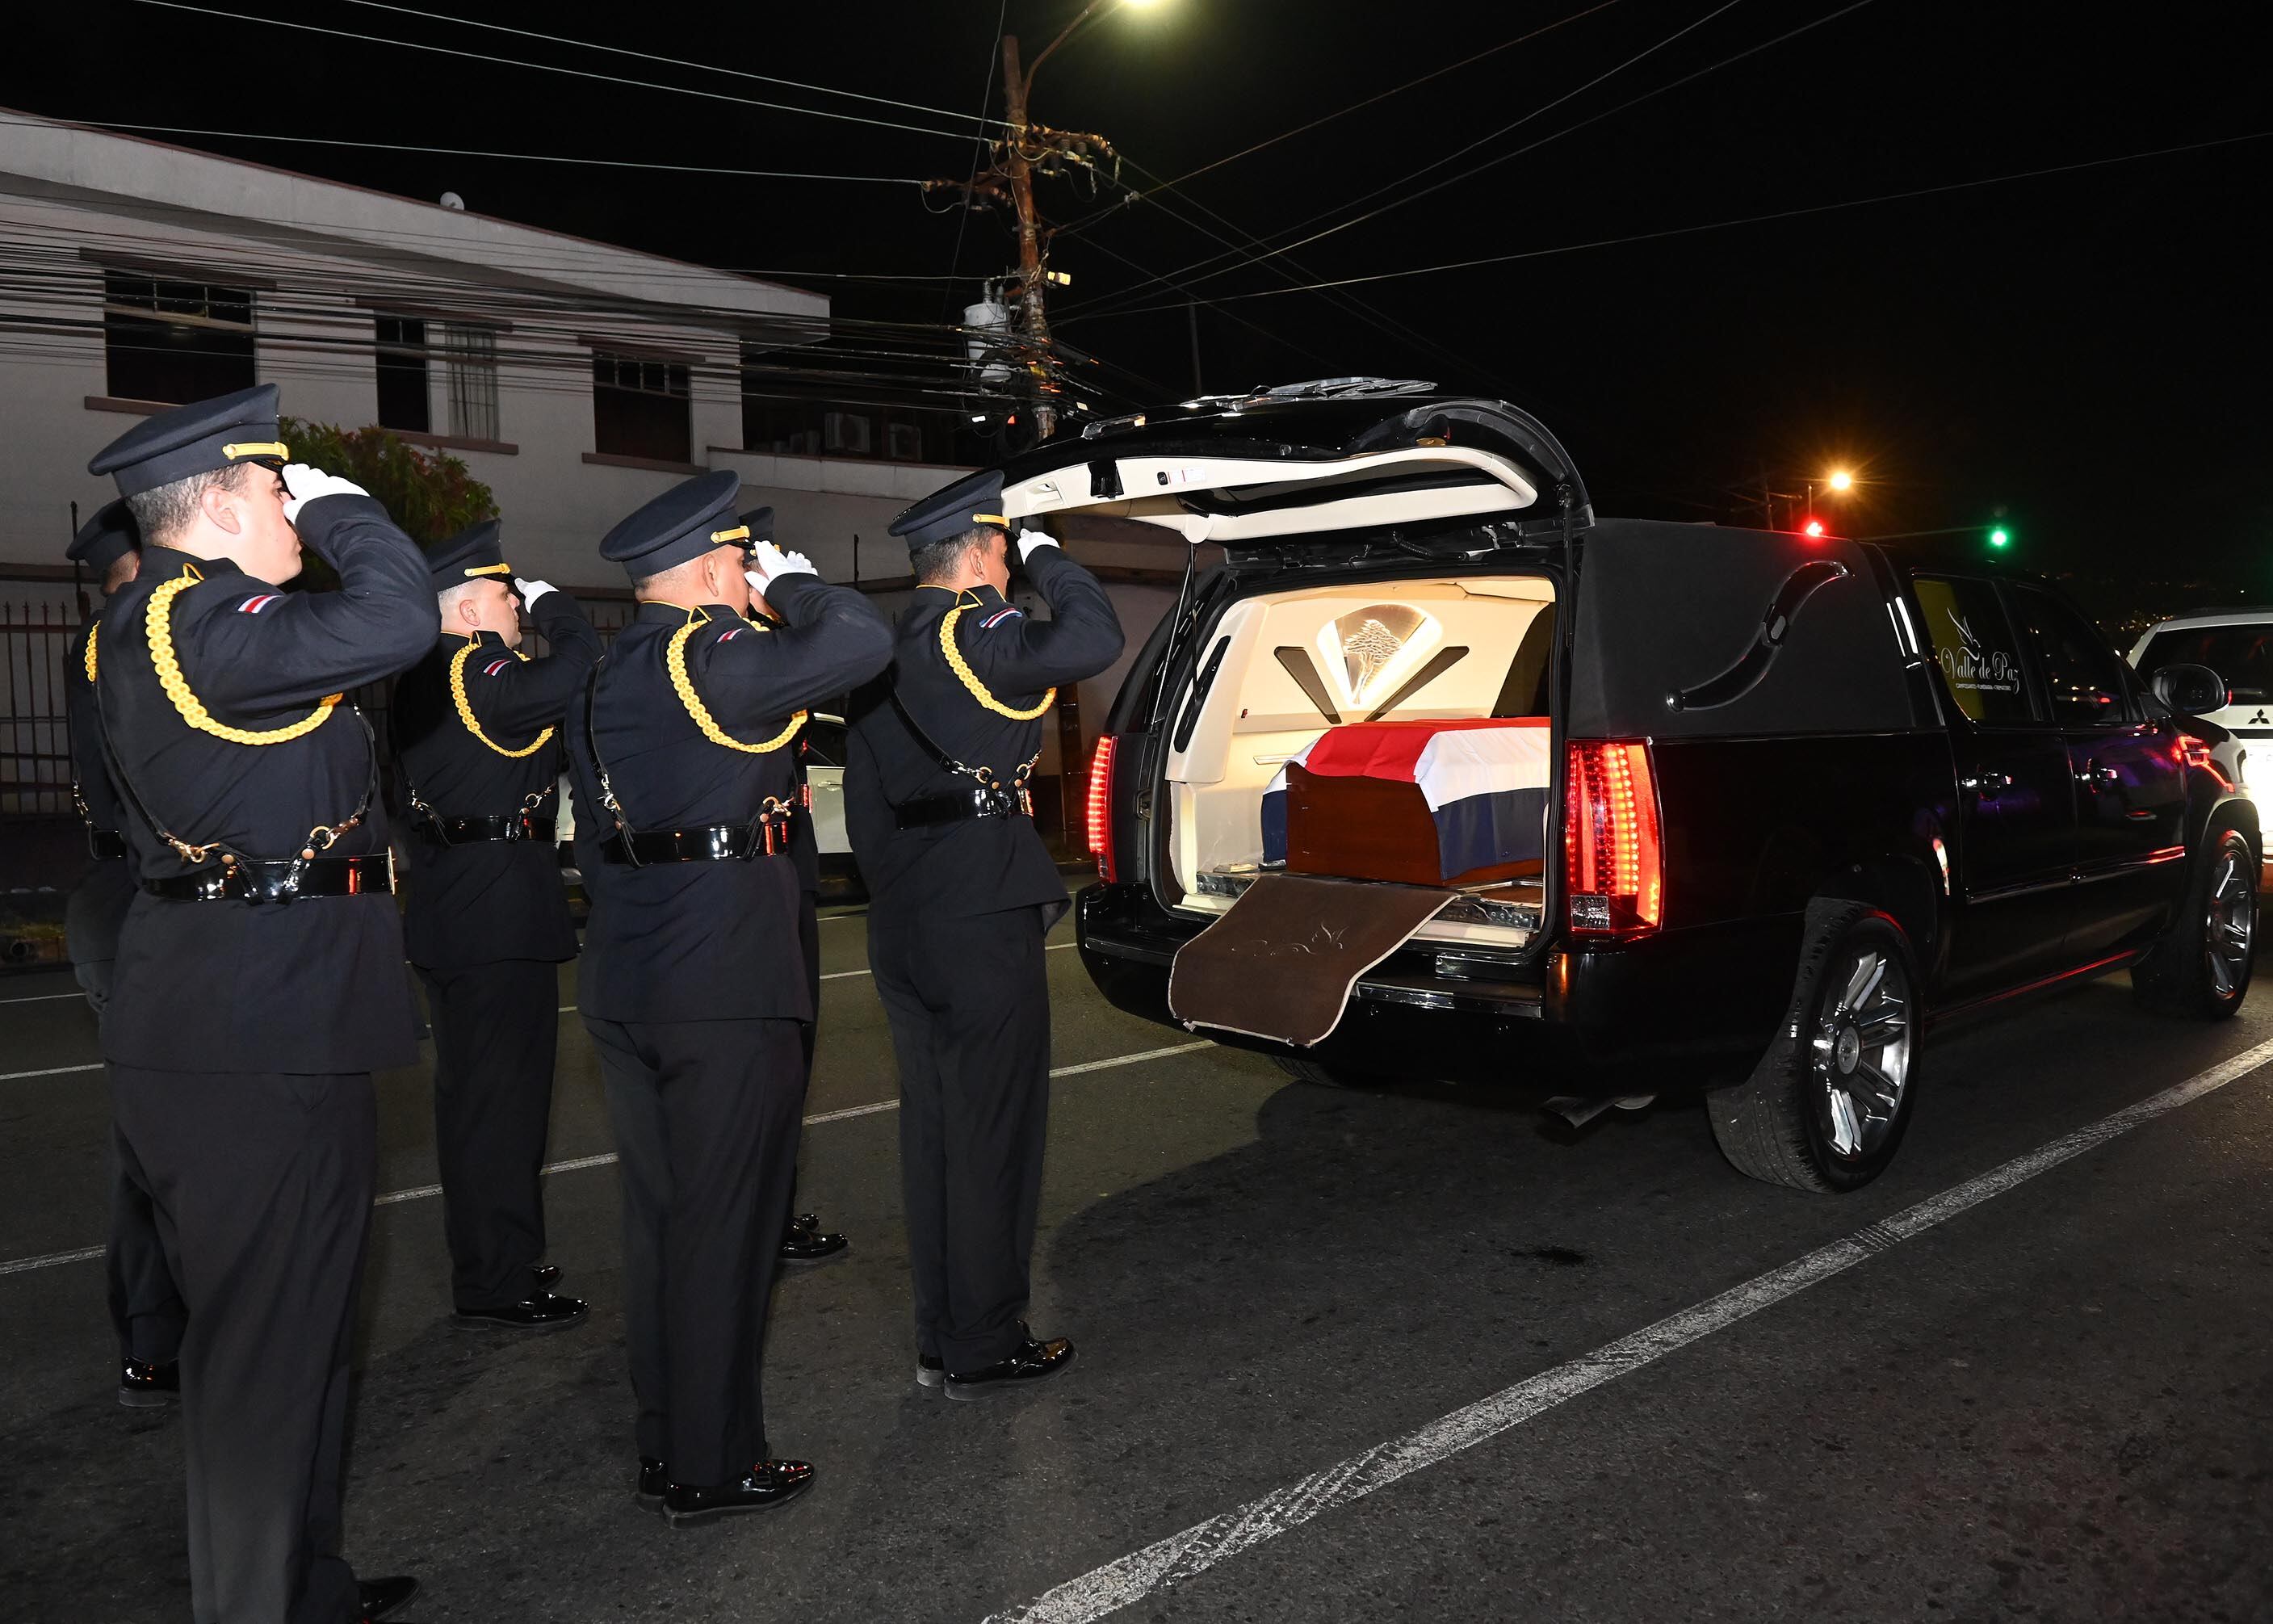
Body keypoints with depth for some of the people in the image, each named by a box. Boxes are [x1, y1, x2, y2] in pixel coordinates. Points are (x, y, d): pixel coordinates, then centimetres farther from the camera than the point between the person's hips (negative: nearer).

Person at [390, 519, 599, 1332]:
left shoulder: (417, 680, 13)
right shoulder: (478, 673, -16)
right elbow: (577, 667, -27)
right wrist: (551, 601, -11)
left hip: (445, 911, 10)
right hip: (503, 910, -10)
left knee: (469, 1087, 16)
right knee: (506, 1091, -3)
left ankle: (484, 1258, 29)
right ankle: (495, 1286, 4)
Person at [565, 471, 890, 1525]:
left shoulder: (603, 677, 13)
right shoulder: (714, 658, -14)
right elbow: (860, 643, -26)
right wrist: (791, 583, -7)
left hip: (622, 988, 9)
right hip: (725, 988, -9)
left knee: (657, 1216, 16)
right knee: (724, 1223, 2)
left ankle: (664, 1447, 28)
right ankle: (713, 1467, 14)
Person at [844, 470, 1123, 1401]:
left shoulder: (883, 653, 13)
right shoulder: (975, 635, -12)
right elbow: (1095, 639, -24)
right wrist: (1048, 557, -6)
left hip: (902, 937, 9)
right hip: (983, 930, -8)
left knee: (933, 1133, 15)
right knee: (993, 1138, 2)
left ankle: (939, 1339, 25)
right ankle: (984, 1349, 11)